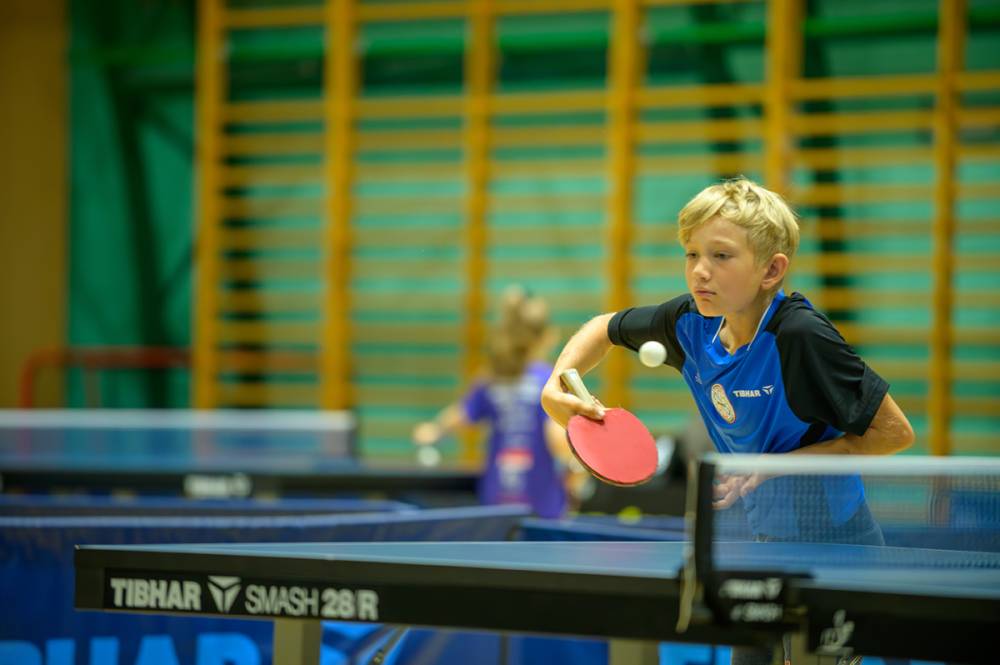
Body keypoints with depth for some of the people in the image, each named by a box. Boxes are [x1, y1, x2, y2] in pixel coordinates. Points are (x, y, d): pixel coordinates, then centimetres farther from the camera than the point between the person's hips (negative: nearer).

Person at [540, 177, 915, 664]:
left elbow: (895, 432, -21)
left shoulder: (799, 336, -26)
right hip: (765, 542, 7)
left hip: (833, 548, -7)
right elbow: (606, 328, 15)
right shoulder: (690, 323, -6)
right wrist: (557, 387, -4)